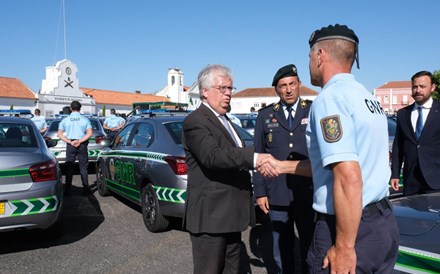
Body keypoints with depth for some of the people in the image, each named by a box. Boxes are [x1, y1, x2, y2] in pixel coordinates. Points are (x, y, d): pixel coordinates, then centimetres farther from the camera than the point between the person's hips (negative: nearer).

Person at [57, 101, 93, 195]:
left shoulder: (65, 120, 4)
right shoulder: (85, 119, 1)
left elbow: (60, 134, -3)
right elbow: (90, 133, -10)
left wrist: (70, 142, -9)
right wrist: (80, 141, -13)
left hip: (70, 146, 1)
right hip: (82, 145, -1)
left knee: (69, 167, 6)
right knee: (83, 168, 5)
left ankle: (67, 189, 6)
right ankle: (85, 189, 4)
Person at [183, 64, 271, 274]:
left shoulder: (225, 120, 18)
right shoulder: (195, 121, -13)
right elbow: (212, 156, -30)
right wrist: (254, 158, -39)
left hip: (230, 214, 9)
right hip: (210, 215, -9)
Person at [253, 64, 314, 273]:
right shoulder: (265, 116, 6)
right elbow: (258, 156, 5)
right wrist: (259, 192, 2)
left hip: (309, 195, -1)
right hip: (277, 196, 1)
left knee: (310, 248, 10)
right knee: (281, 251, 13)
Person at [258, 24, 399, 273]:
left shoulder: (330, 97, -17)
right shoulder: (366, 96, 13)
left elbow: (349, 178, -26)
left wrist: (344, 248, -20)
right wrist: (282, 167, 20)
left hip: (351, 228, -9)